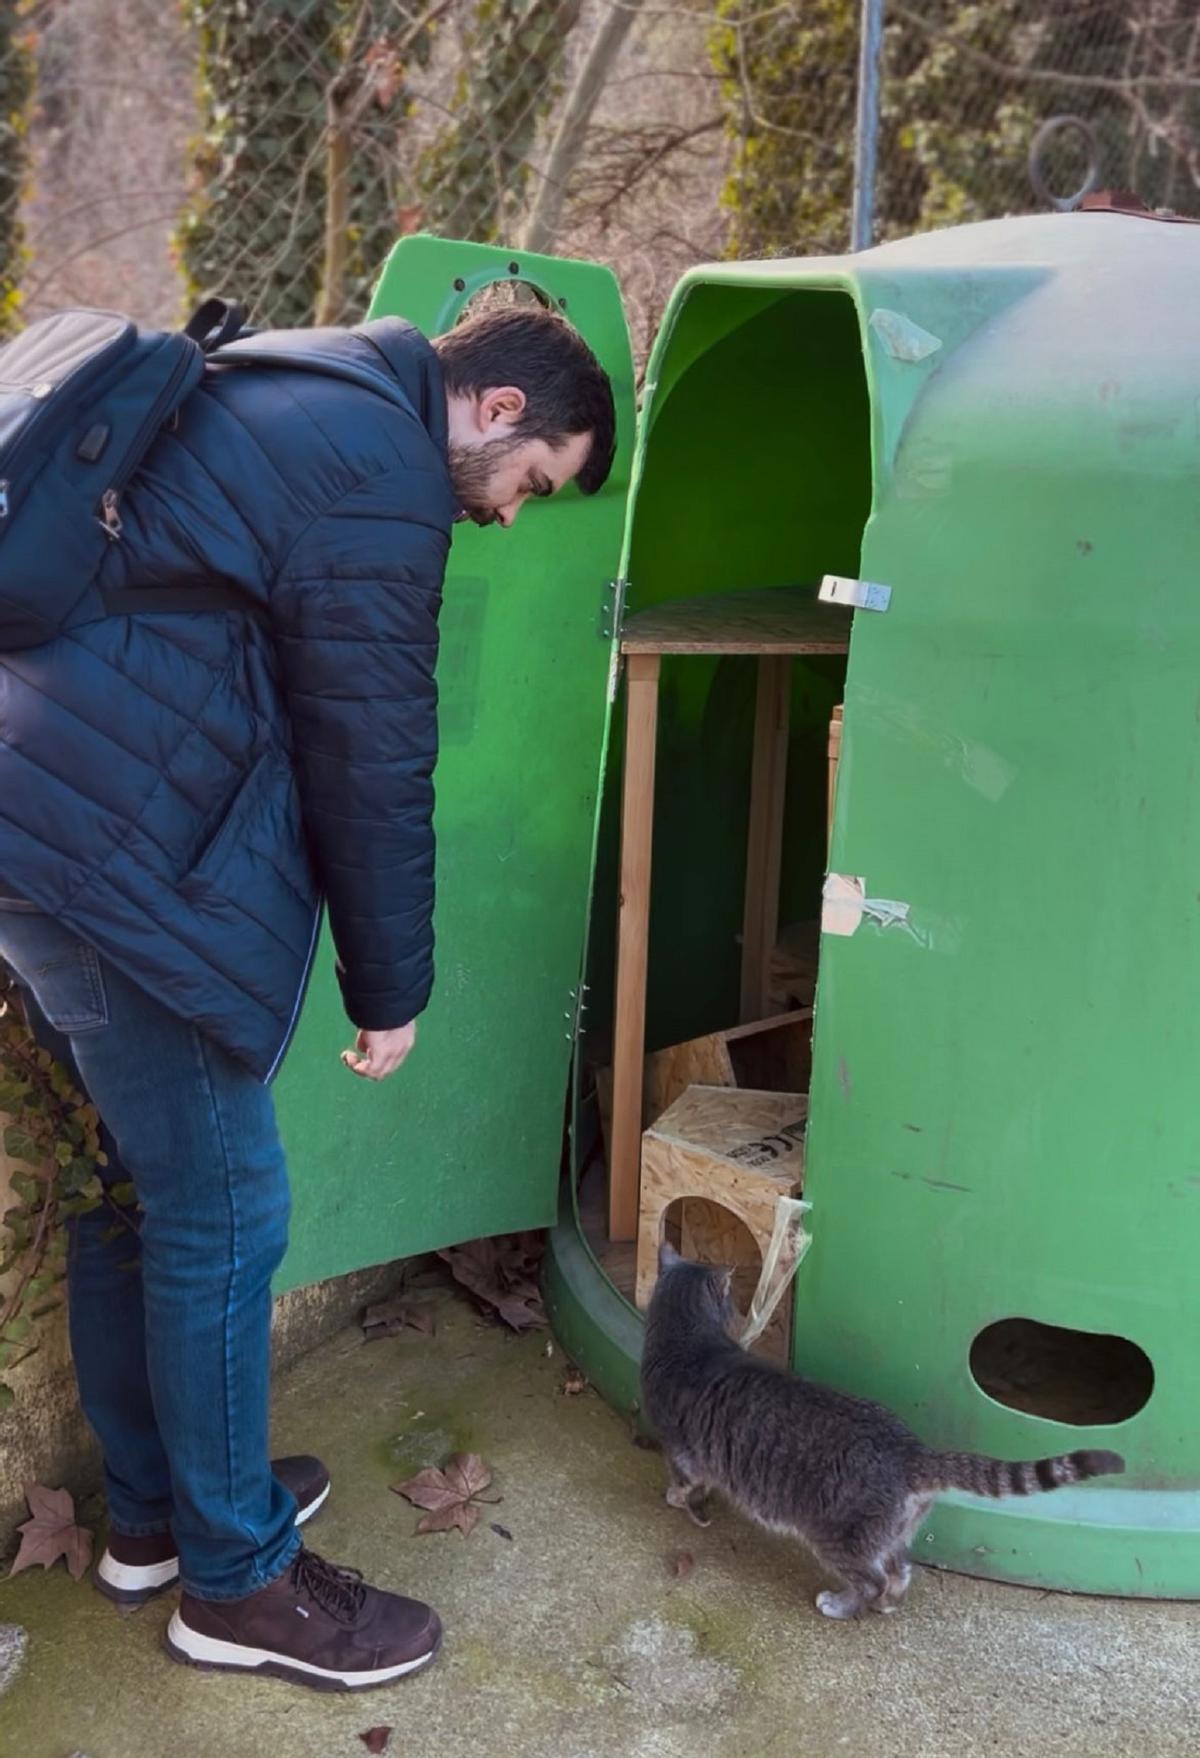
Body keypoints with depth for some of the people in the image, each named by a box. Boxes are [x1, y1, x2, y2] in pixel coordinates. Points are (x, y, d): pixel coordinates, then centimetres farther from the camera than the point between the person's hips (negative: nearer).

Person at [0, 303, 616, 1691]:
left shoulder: (282, 393, 20)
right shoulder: (380, 472, -12)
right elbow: (373, 760, -11)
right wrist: (390, 990, 0)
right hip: (116, 848, -10)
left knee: (129, 1181, 19)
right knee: (220, 1213, 1)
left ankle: (150, 1509, 35)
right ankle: (238, 1580, 18)